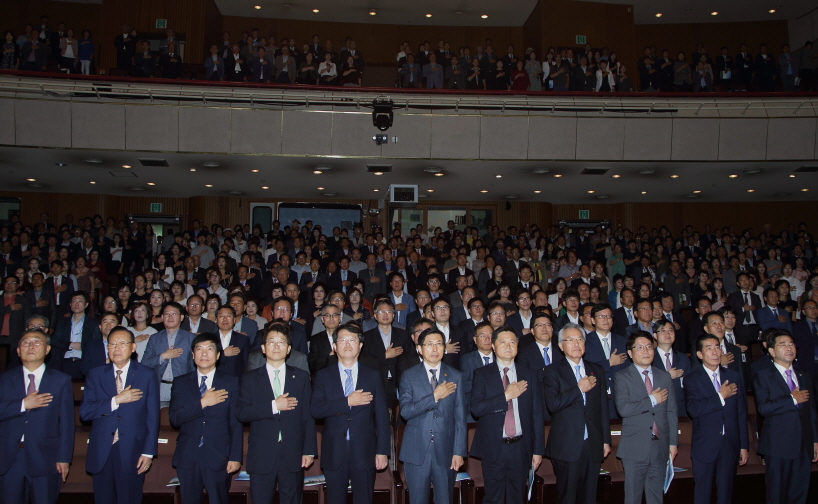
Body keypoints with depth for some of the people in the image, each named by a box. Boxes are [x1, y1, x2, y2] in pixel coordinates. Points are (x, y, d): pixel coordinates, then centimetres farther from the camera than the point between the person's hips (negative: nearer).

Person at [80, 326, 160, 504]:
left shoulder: (147, 376, 0)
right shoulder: (95, 375, 5)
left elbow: (152, 417, -1)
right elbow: (84, 412, -5)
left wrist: (148, 452, -5)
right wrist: (116, 400, -16)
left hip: (132, 452, -1)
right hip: (101, 452, 2)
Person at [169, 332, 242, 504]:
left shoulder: (231, 382, 1)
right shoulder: (180, 383, 7)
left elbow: (236, 423, -1)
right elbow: (174, 418, -5)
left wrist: (235, 457, -6)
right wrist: (202, 403, -16)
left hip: (218, 457, -2)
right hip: (187, 458, 2)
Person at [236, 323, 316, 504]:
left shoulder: (301, 377, 8)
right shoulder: (250, 379, 6)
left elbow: (308, 416, 5)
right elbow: (241, 413, -6)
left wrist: (309, 450, -1)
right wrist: (273, 406, -15)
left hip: (293, 458, 1)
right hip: (261, 458, 0)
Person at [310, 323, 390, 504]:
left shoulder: (373, 376, 4)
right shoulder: (323, 375, 3)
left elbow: (382, 415, 2)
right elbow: (315, 410, -10)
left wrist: (382, 450, -3)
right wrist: (347, 402, -18)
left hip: (364, 452, 0)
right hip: (334, 453, 0)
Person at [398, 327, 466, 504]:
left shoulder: (455, 376, 4)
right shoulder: (408, 376, 2)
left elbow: (460, 417, 2)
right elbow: (405, 411, -11)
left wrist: (459, 451, -3)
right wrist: (434, 396, -17)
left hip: (445, 451, 1)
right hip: (416, 451, 0)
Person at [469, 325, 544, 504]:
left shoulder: (529, 375, 6)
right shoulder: (482, 374, -1)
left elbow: (537, 414, 5)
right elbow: (476, 408, -14)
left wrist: (538, 450, 3)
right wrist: (507, 396, -17)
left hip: (521, 448, 2)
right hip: (493, 448, -2)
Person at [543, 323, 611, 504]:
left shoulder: (597, 371, 11)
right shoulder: (552, 372, -3)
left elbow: (603, 408, 13)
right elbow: (553, 404, -18)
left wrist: (606, 440, 11)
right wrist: (579, 388, -14)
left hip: (593, 445, 4)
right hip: (566, 447, -4)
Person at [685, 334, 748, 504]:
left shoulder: (733, 377, 7)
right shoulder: (692, 379, -6)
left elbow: (741, 412, 8)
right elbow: (693, 410, -21)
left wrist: (744, 445, 6)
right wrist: (721, 396, -17)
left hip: (730, 445, 3)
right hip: (705, 446, -3)